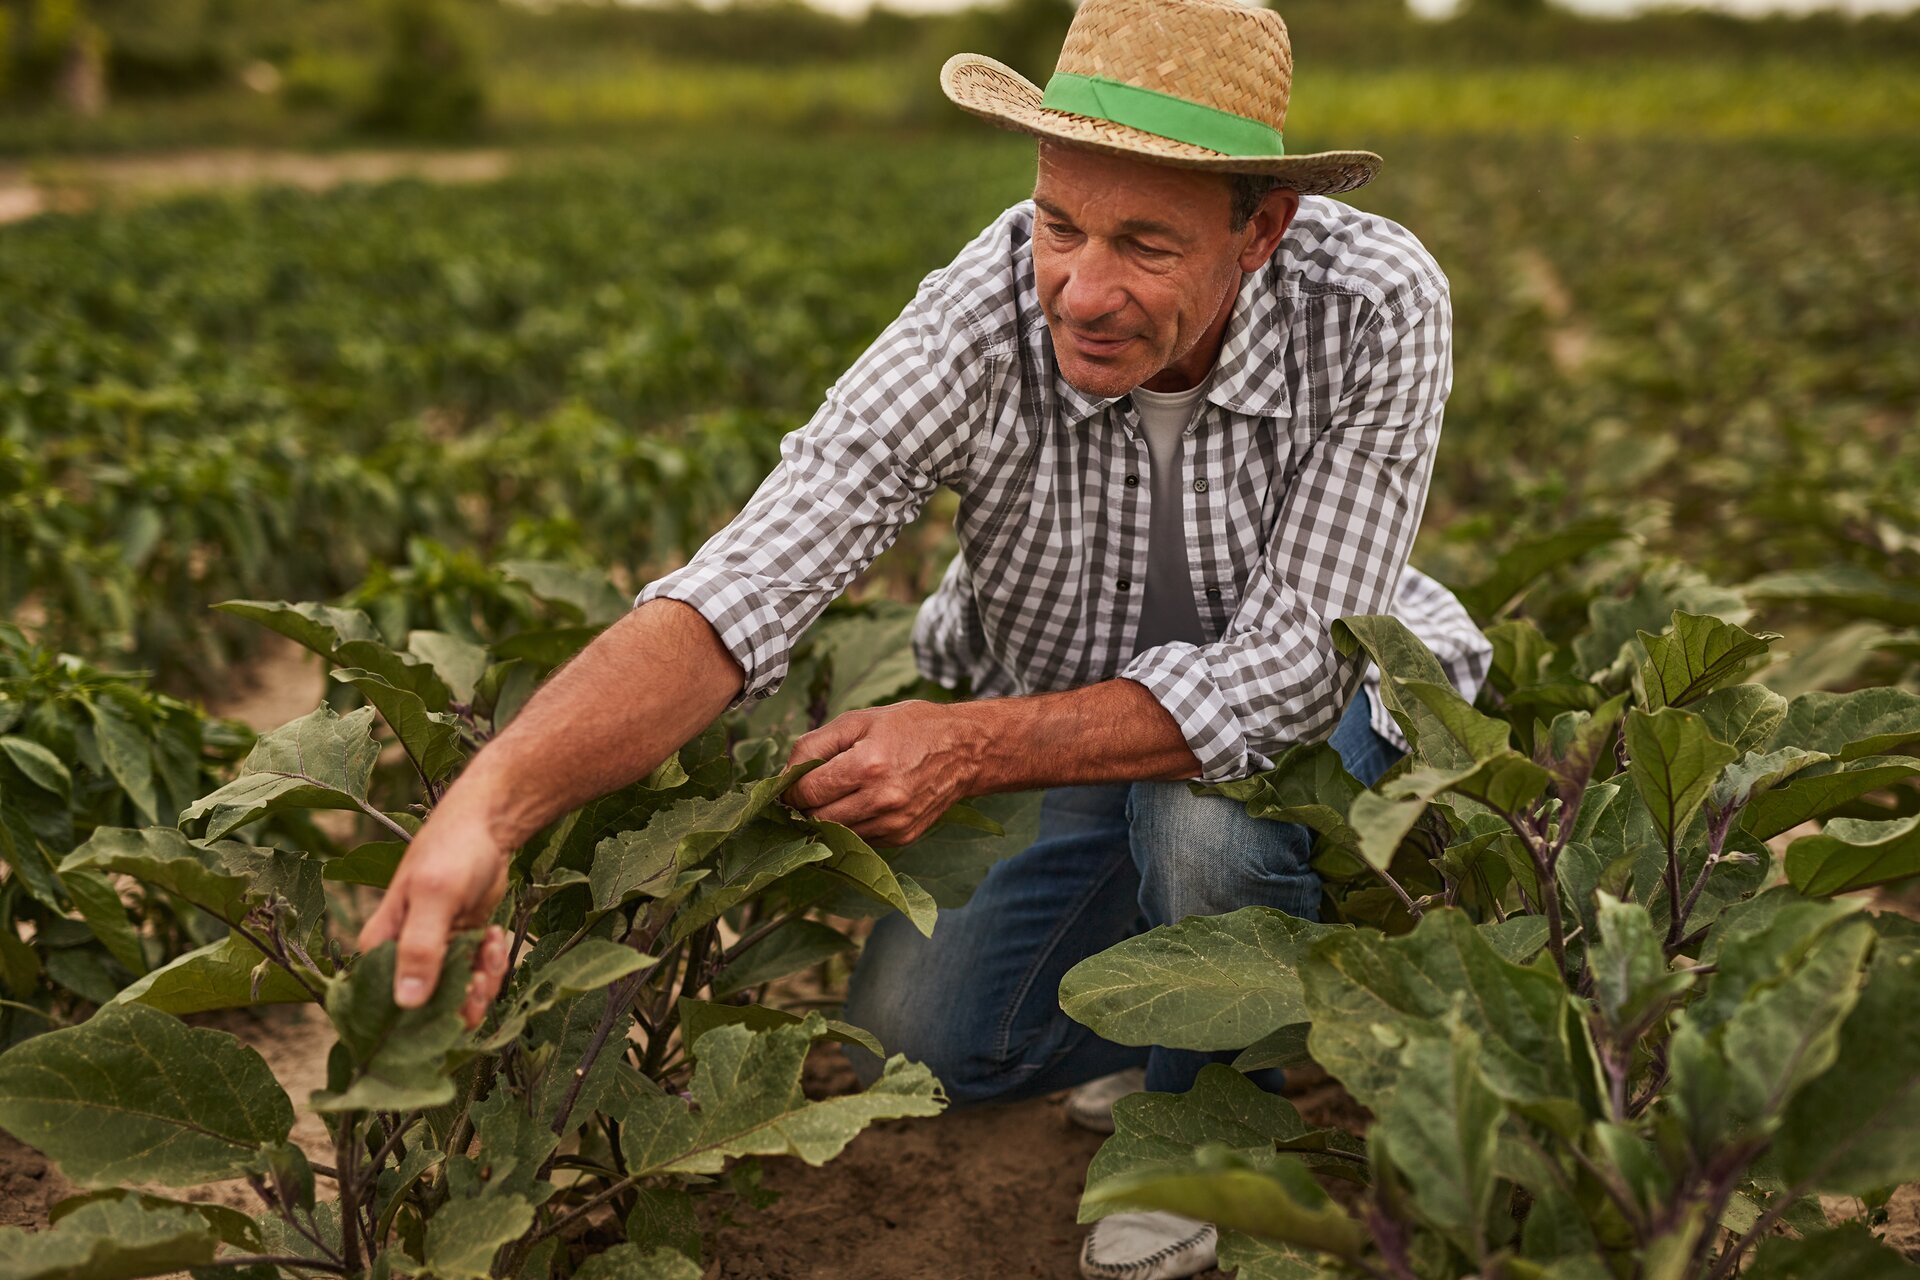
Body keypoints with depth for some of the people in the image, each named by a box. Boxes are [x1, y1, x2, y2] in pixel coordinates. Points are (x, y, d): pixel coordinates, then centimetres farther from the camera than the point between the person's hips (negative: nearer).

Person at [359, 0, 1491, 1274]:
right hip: (1063, 726, 2)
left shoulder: (1376, 308, -31)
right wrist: (490, 804, -53)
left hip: (1304, 712, -2)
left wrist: (969, 749, -40)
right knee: (920, 1028, -7)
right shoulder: (981, 326, -29)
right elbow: (746, 587, -37)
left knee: (1202, 802, -35)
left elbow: (1290, 664, -31)